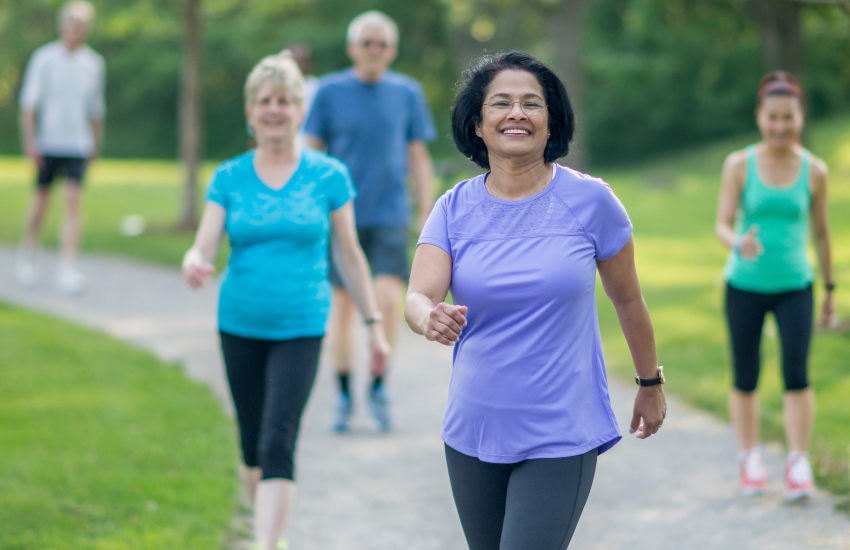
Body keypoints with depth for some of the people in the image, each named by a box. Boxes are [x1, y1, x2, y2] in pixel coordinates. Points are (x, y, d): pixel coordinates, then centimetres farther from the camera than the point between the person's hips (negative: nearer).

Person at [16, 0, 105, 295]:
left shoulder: (94, 63, 6)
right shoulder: (44, 59, -3)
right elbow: (29, 102, -3)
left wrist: (96, 145, 18)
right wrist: (29, 142, -10)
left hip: (78, 145, 1)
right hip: (47, 143, -1)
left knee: (73, 202, -11)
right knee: (41, 200, 7)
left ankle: (67, 270, -15)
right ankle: (27, 255, 32)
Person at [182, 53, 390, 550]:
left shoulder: (329, 176, -2)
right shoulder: (229, 178, 2)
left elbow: (350, 255, 5)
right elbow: (204, 249, -5)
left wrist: (375, 325, 7)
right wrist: (193, 266, -30)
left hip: (301, 329, -3)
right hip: (240, 326, 3)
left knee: (278, 444, -15)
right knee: (253, 446, 13)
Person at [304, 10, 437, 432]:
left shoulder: (407, 93, 5)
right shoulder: (330, 92, 1)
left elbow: (419, 160, 9)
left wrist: (427, 218, 6)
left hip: (389, 216, 0)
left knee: (389, 298, -15)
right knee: (342, 305, 3)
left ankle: (378, 385, 3)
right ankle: (344, 395, 16)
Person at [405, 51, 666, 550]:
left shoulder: (589, 200, -6)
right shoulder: (455, 208, 0)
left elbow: (627, 297, 6)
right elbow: (418, 298, -12)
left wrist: (651, 383, 16)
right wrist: (431, 318, -36)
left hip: (561, 438, -4)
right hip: (474, 433, 4)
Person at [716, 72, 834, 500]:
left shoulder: (814, 171, -1)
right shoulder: (739, 165, -5)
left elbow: (821, 231, 8)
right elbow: (723, 225, -8)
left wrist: (830, 287, 14)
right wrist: (739, 244, -31)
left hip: (794, 287, 0)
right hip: (745, 285, 0)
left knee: (796, 375, -12)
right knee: (745, 379, 7)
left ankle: (798, 465, -4)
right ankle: (750, 460, 22)